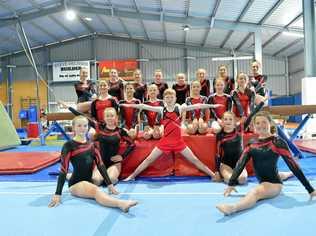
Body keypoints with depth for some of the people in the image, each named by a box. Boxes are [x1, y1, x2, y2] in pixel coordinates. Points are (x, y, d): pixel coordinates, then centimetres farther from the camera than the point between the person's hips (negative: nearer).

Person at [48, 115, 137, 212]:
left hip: (89, 182, 7)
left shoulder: (92, 144, 8)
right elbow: (63, 170, -13)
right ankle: (121, 203, -59)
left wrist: (109, 184, 2)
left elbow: (100, 164, 7)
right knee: (96, 191, -35)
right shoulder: (69, 145, -8)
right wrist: (58, 194, -16)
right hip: (76, 184, -6)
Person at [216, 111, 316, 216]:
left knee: (255, 192, -32)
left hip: (274, 184, -7)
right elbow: (241, 163, 1)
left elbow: (293, 165, -10)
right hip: (262, 183, 8)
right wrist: (231, 184, -8)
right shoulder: (251, 144, 5)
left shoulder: (278, 142, -10)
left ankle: (233, 207, -55)